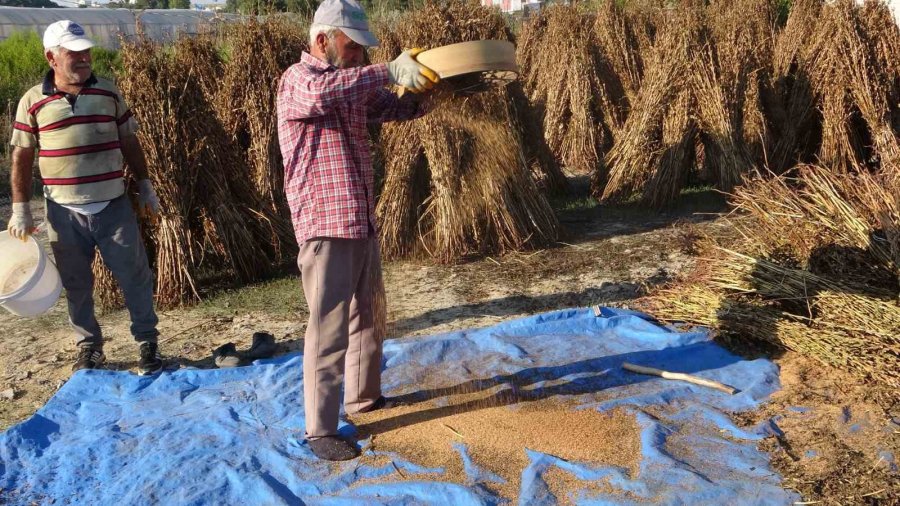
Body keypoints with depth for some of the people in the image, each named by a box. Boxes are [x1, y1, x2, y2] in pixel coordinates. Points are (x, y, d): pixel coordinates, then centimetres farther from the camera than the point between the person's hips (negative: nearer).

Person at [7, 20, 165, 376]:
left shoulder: (109, 94, 3)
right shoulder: (33, 101, -1)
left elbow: (129, 143, 10)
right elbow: (22, 158, 3)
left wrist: (145, 187, 8)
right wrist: (20, 208, 0)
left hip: (114, 207, 1)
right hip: (64, 213, 0)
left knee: (134, 276, 3)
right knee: (76, 285, 10)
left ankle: (148, 343, 17)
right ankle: (89, 348, 25)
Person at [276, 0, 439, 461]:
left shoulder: (353, 85, 14)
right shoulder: (297, 79, -11)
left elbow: (396, 108, 14)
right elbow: (322, 92, -35)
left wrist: (429, 89, -6)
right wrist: (390, 71, -34)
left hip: (362, 223, 9)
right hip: (324, 227, -9)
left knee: (366, 318, 20)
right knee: (329, 329, -4)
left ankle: (363, 397, 37)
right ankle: (320, 429, 7)